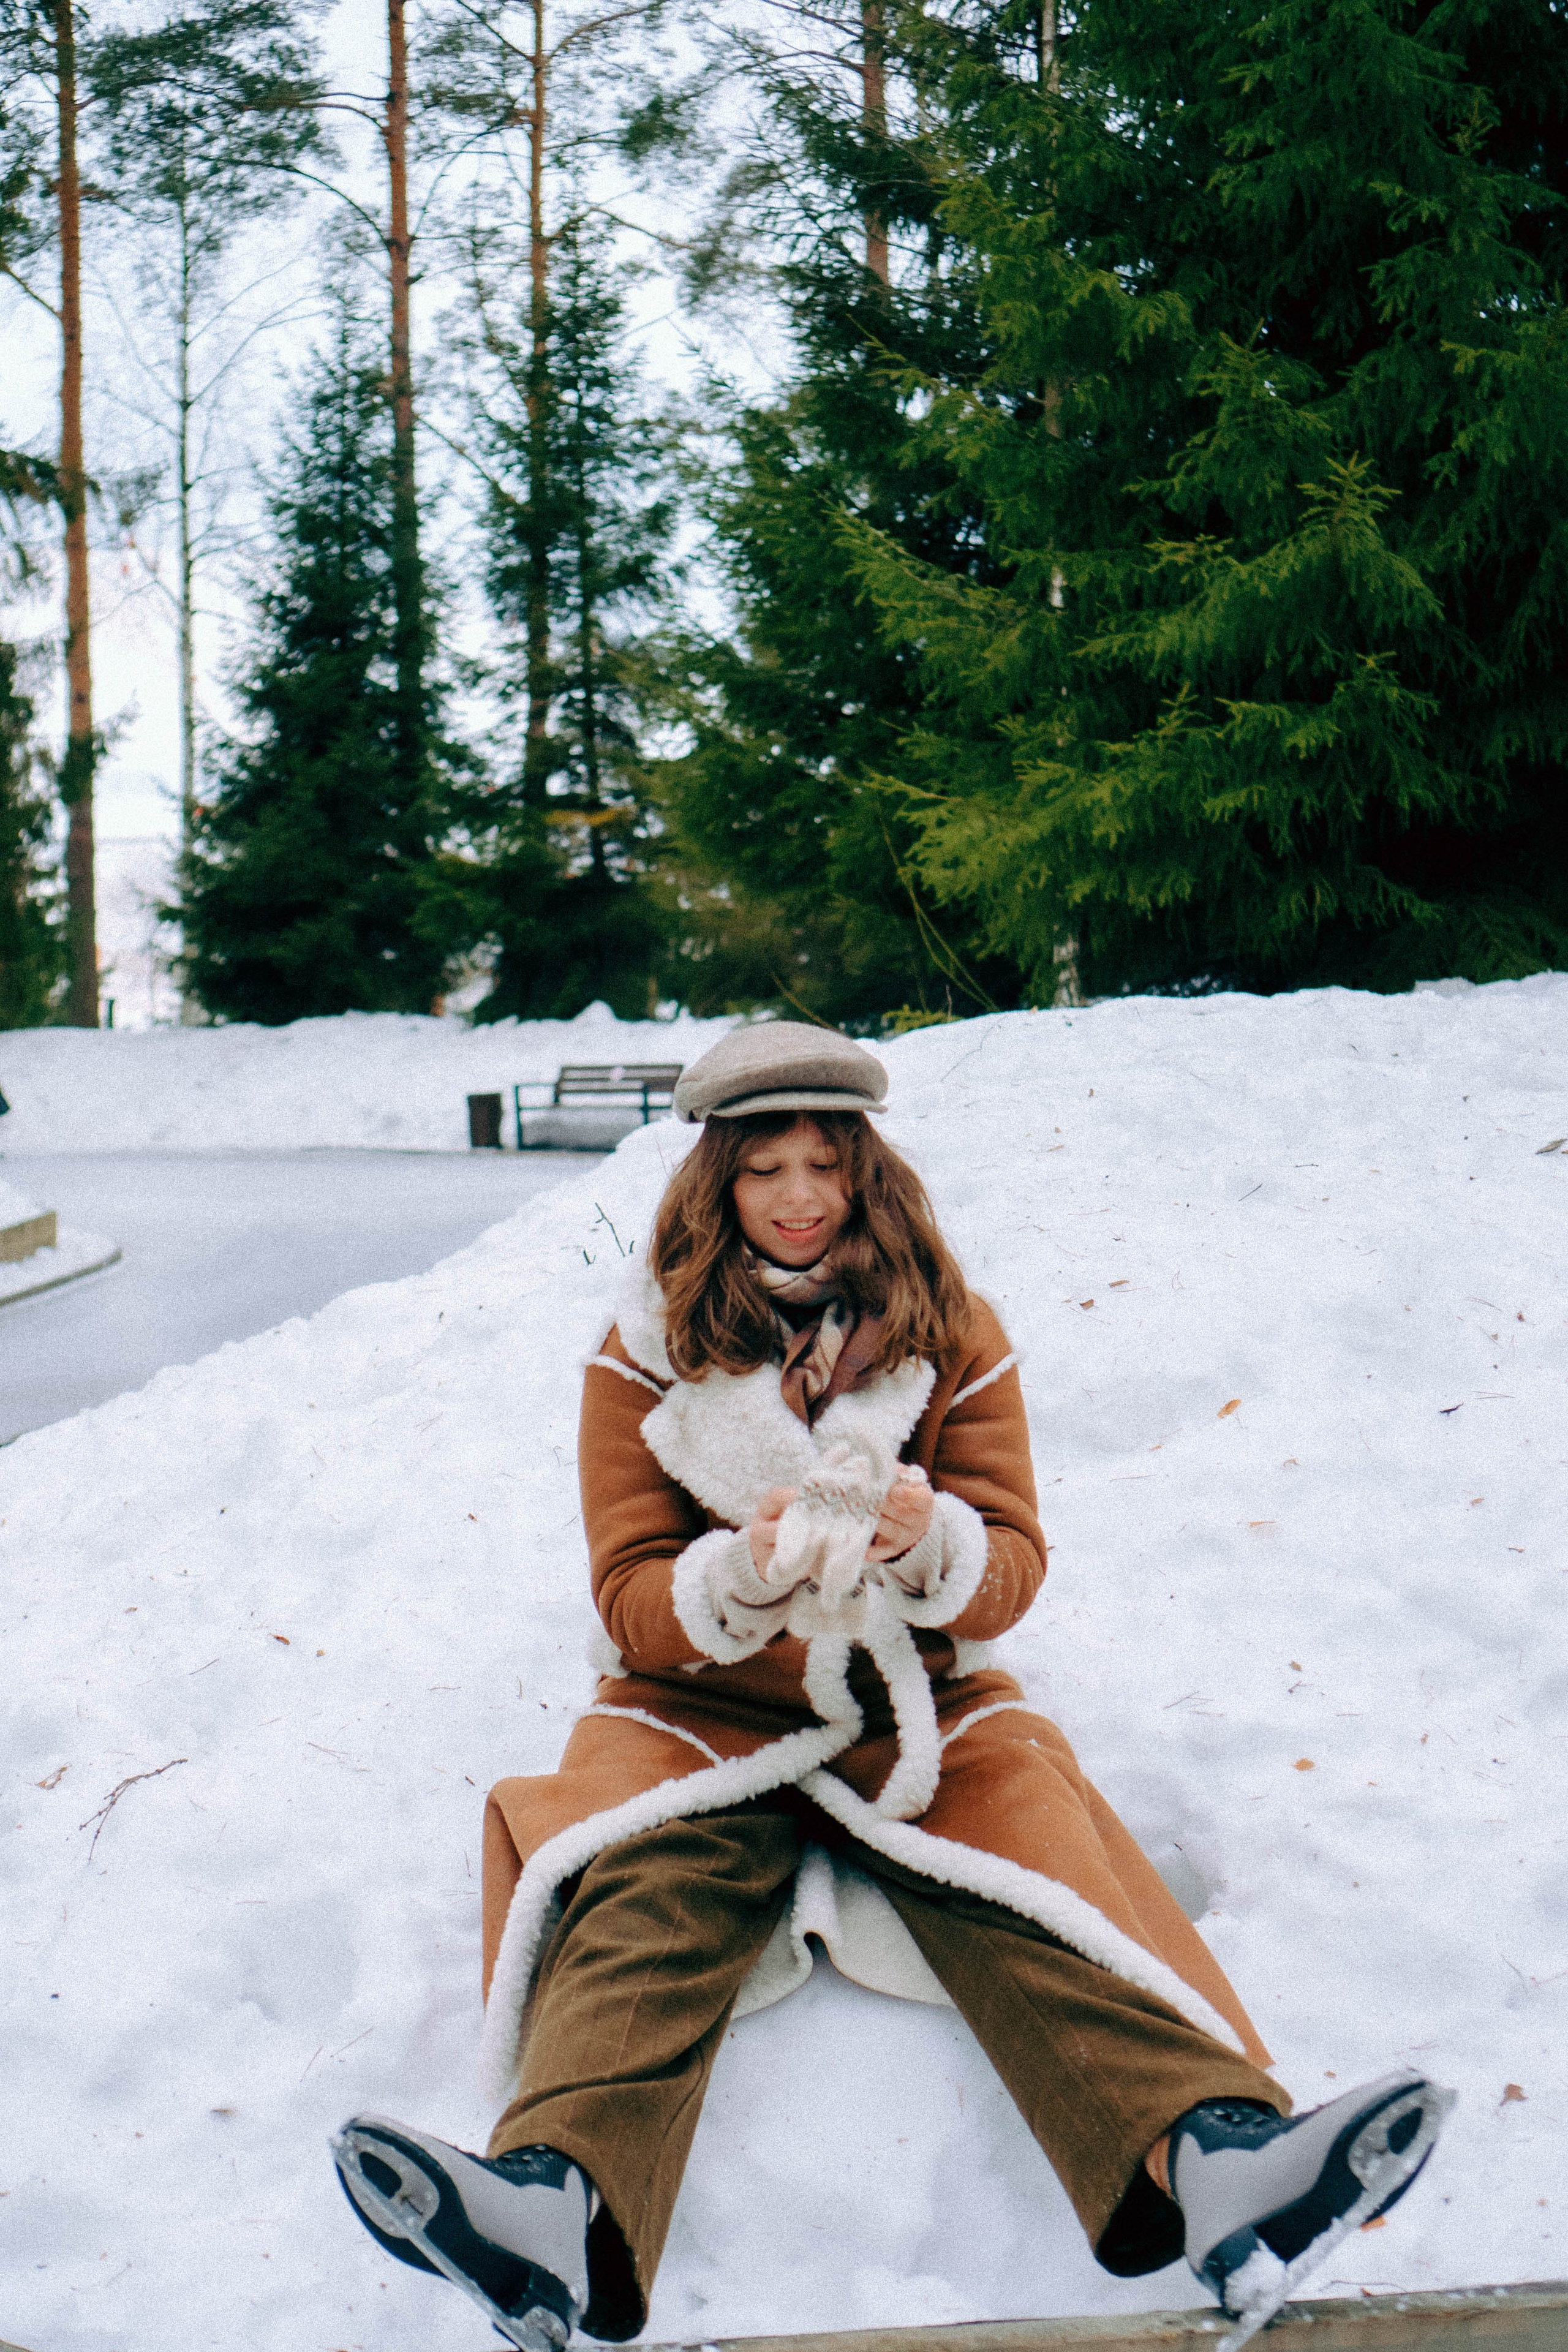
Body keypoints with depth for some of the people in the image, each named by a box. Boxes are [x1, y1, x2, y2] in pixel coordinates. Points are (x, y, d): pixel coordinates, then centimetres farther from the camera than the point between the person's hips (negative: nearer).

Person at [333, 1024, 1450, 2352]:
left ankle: (1211, 2154, -54)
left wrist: (931, 1542, -25)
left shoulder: (950, 1334, 7)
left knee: (1028, 1871, -30)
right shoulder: (646, 1353, 4)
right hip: (703, 1708, -1)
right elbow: (631, 1597, -2)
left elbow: (1012, 1567, 0)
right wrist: (742, 1572, -26)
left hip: (918, 1701, 1)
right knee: (646, 1891, -33)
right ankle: (563, 2210, -59)